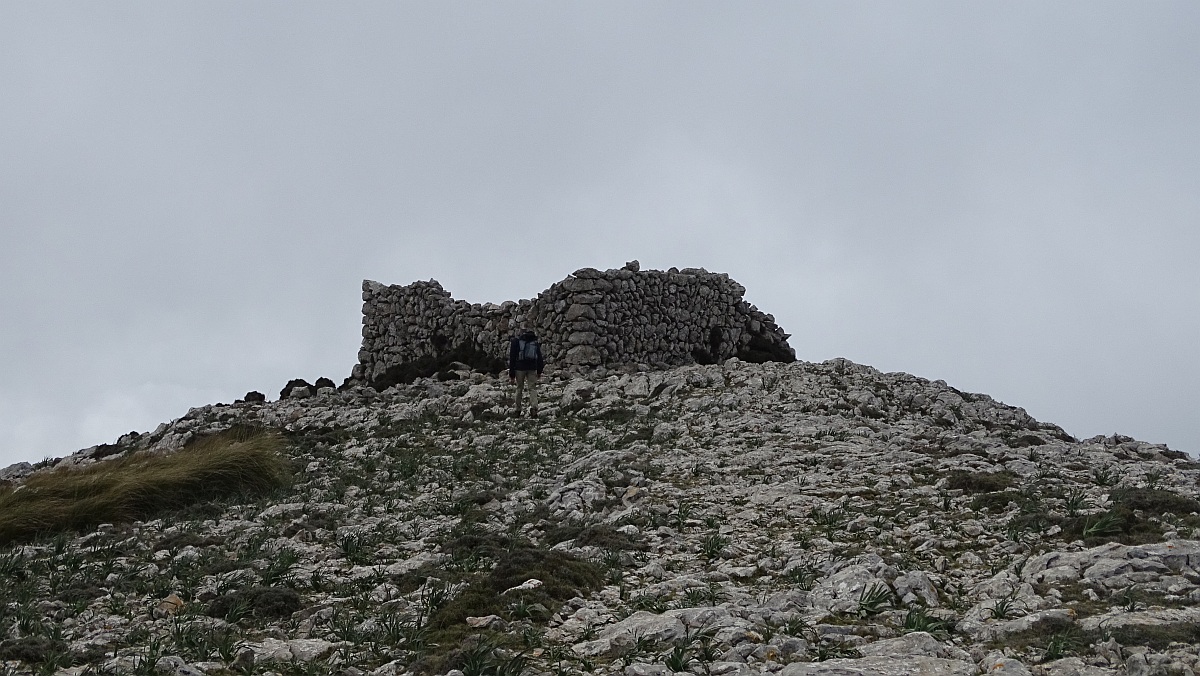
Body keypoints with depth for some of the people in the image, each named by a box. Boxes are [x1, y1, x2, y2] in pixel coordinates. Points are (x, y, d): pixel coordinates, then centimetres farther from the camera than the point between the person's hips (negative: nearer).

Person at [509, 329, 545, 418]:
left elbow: (512, 358, 4)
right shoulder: (535, 342, 15)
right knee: (533, 388, 0)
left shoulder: (516, 341, 8)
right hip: (532, 368, 1)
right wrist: (539, 371, 13)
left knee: (519, 388, 12)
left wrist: (511, 374, 4)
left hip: (519, 368, -1)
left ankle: (518, 410, 16)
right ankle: (534, 407, -21)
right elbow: (539, 358, 9)